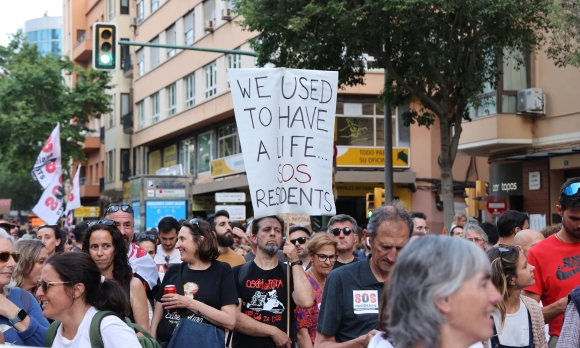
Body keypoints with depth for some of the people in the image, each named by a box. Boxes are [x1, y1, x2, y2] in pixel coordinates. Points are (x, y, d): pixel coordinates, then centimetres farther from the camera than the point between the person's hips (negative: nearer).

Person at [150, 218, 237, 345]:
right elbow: (157, 318, 8)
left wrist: (190, 303, -16)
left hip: (203, 343, -3)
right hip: (166, 342, 3)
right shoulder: (174, 271, 7)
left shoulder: (222, 270, -4)